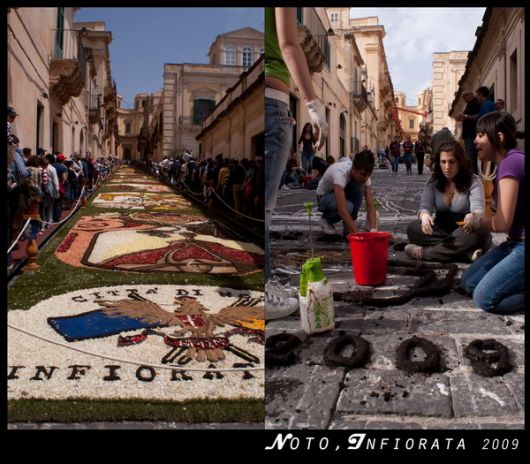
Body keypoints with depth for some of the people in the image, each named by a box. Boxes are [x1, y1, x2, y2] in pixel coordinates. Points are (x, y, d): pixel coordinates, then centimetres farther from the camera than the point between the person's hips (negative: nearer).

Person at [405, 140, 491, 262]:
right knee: (413, 228, -25)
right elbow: (425, 207, -10)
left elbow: (478, 209, -23)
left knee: (478, 234, -36)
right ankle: (467, 252, -33)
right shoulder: (433, 182, 2)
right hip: (441, 232, 3)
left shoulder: (473, 181, -9)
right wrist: (425, 216, -38)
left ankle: (425, 252, -31)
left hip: (464, 232, -2)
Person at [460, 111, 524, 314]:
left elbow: (502, 223, -21)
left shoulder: (511, 162, -20)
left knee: (485, 298, -14)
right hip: (516, 243, 10)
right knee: (468, 283, 9)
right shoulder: (510, 161, 11)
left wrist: (476, 222, -2)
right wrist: (477, 222, 1)